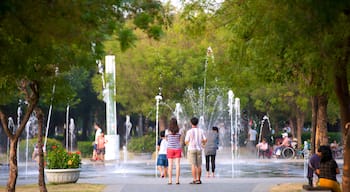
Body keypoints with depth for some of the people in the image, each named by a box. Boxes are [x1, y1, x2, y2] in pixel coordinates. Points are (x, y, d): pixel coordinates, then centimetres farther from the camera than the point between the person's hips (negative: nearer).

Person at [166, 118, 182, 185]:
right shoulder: (178, 131, -3)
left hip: (170, 149, -1)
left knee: (170, 165, 1)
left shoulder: (168, 131, -6)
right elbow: (179, 140, 9)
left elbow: (167, 139, 8)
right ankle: (177, 180, -3)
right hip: (177, 148, 1)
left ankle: (170, 180, -2)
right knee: (177, 164, 1)